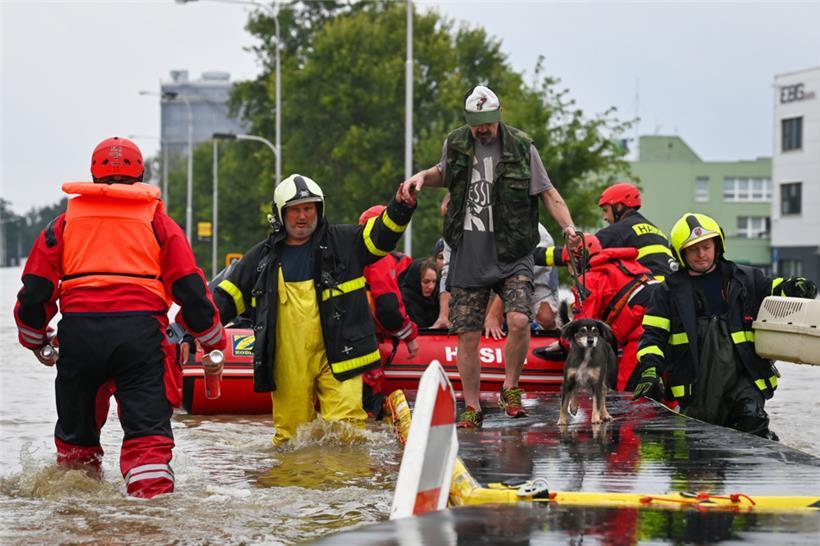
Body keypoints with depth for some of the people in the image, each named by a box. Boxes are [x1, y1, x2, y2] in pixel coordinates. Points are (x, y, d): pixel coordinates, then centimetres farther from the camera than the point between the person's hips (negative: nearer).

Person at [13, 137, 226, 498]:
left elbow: (34, 291, 14)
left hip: (78, 332, 2)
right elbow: (191, 290, 8)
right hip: (140, 331, -2)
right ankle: (152, 495, -19)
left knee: (76, 428, 19)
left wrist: (35, 340, 29)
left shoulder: (66, 222, 17)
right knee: (148, 429, -4)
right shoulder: (157, 221, 13)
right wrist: (213, 344, 17)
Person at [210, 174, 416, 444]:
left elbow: (381, 234, -4)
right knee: (289, 434, 5)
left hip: (335, 357, -2)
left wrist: (401, 208, -24)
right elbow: (228, 296, 15)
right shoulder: (262, 257, 12)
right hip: (287, 362, 2)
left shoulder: (343, 242, 7)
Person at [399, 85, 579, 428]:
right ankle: (471, 409, 13)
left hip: (512, 255, -2)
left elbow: (547, 192, 1)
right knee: (467, 335, 0)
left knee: (519, 321, -22)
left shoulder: (521, 147, -1)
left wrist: (568, 226, -13)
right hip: (468, 256, 2)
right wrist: (421, 177, 8)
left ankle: (510, 388, 1)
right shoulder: (456, 144, 7)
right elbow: (443, 173, 28)